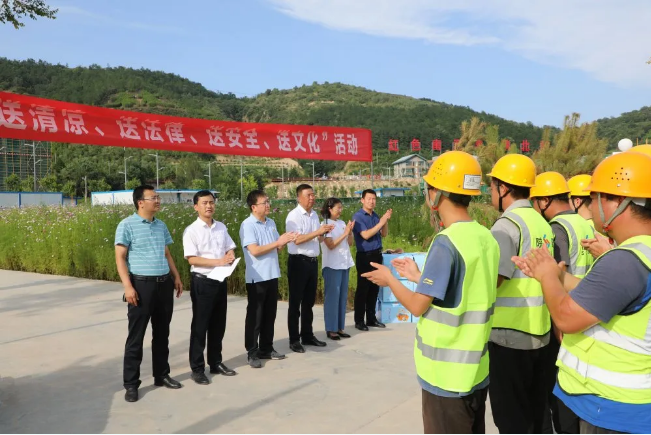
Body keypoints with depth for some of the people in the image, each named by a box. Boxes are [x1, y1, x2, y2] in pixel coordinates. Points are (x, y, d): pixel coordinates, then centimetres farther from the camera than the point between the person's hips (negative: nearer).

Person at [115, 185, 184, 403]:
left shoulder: (161, 225, 12)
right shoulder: (127, 225, -6)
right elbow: (120, 257, -9)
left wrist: (176, 277, 14)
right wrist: (128, 286, -17)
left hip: (164, 284, 6)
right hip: (142, 284, -6)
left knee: (162, 333, 14)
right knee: (136, 336, 1)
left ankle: (161, 375, 27)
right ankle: (131, 383, 12)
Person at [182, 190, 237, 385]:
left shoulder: (222, 227, 7)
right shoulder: (191, 230, -9)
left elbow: (230, 249, 14)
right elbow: (192, 259, -15)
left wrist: (231, 256, -10)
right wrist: (218, 261, -22)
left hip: (221, 280, 6)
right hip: (202, 281, -5)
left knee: (218, 324, 14)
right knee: (200, 326, 3)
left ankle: (216, 363, 28)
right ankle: (197, 368, 14)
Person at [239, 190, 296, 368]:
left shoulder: (271, 223, 9)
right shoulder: (247, 225, -13)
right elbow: (255, 251, -21)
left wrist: (285, 241, -5)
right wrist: (278, 242, -18)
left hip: (272, 275, 7)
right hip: (256, 277, -7)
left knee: (270, 314, 15)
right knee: (255, 316, 3)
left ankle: (266, 349, 28)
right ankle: (252, 353, 15)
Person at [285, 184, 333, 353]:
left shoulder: (314, 215, 11)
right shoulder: (293, 216, -12)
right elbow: (297, 239, -21)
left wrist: (324, 232, -3)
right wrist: (317, 232, -22)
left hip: (313, 261, 7)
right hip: (298, 262, -7)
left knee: (309, 301, 16)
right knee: (296, 302, 2)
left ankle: (307, 335, 28)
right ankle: (294, 340, 10)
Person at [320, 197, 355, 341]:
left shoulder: (342, 223, 10)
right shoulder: (325, 224, -8)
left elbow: (350, 243, 12)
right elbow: (331, 245, -16)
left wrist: (350, 231, -4)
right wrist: (345, 233, -16)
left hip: (344, 264, 7)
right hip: (332, 265, -7)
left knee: (343, 296, 10)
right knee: (332, 297, -3)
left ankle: (340, 327, 18)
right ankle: (331, 329, 4)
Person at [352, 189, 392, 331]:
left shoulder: (375, 215, 11)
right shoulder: (358, 216, -9)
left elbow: (384, 234, 12)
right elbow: (365, 235, -20)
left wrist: (386, 220, -3)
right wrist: (381, 222, -19)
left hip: (377, 255, 7)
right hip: (365, 256, -7)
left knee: (374, 288, 12)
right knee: (362, 288, -1)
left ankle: (371, 318, 23)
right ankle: (359, 320, 7)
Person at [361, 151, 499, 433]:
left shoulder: (446, 242, -22)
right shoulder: (486, 238, 2)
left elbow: (418, 306, -16)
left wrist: (389, 279, 1)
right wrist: (419, 277, 18)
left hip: (447, 373, -8)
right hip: (476, 369, 8)